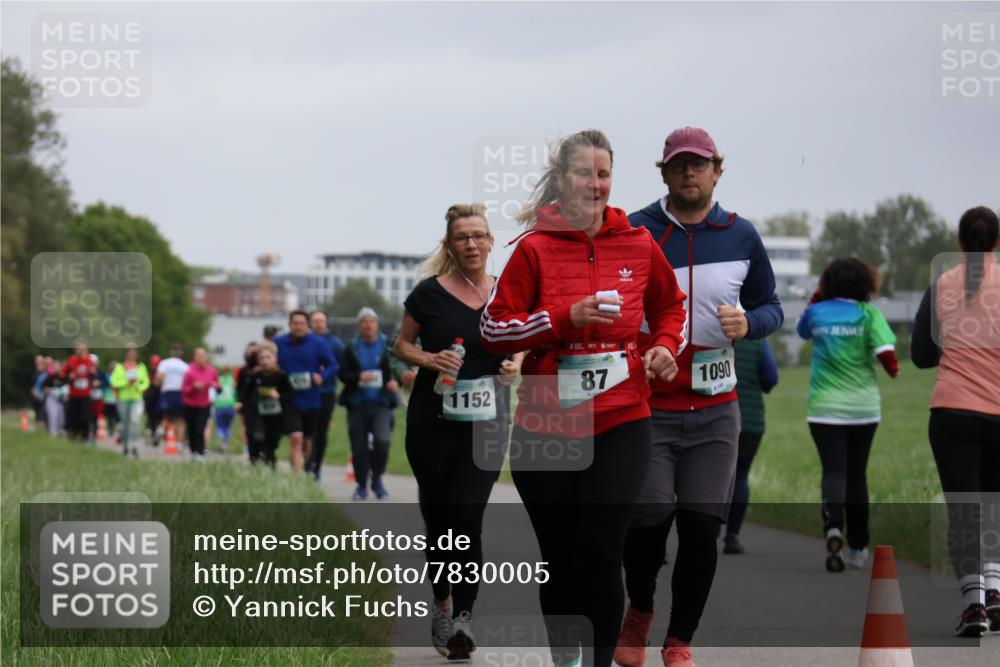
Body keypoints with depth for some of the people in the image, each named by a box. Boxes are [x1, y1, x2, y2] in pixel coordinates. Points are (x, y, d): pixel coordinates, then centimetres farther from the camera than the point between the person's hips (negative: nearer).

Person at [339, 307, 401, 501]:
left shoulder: (388, 346, 4)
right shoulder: (351, 349, 8)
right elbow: (343, 374, 3)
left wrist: (395, 382, -14)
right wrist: (359, 377, -16)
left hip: (381, 403, -2)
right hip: (357, 404, 2)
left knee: (382, 440, -21)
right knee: (358, 447, 3)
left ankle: (377, 479, 0)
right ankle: (361, 485, 18)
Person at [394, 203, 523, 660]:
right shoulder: (430, 293, -2)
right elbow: (401, 345, 6)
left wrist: (517, 362, -6)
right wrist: (430, 360, -14)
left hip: (485, 422, 0)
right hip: (431, 421, 0)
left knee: (467, 517, -11)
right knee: (437, 517, 9)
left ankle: (462, 619, -13)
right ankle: (441, 605, 28)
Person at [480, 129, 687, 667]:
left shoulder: (638, 244, 4)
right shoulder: (535, 248, -2)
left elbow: (671, 306, 22)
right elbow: (492, 329, -4)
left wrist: (665, 346, 1)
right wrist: (565, 318, -15)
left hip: (620, 425, 0)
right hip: (545, 429, 0)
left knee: (600, 556, -8)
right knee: (559, 560, 8)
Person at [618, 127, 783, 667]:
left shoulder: (741, 236, 6)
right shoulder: (634, 232, -2)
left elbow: (771, 307, 14)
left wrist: (748, 323, -9)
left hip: (716, 410, 2)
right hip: (647, 407, -2)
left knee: (701, 528, -2)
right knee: (647, 520, -8)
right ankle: (638, 612, 22)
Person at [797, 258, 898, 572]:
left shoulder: (817, 312, 1)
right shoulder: (868, 313, -6)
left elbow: (802, 329, 24)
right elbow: (885, 351, -16)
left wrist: (816, 297, 20)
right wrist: (893, 369, 4)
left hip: (825, 407, 0)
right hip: (863, 405, 0)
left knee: (834, 471, -4)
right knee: (857, 474, 12)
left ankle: (833, 526, -34)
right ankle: (857, 548, 18)